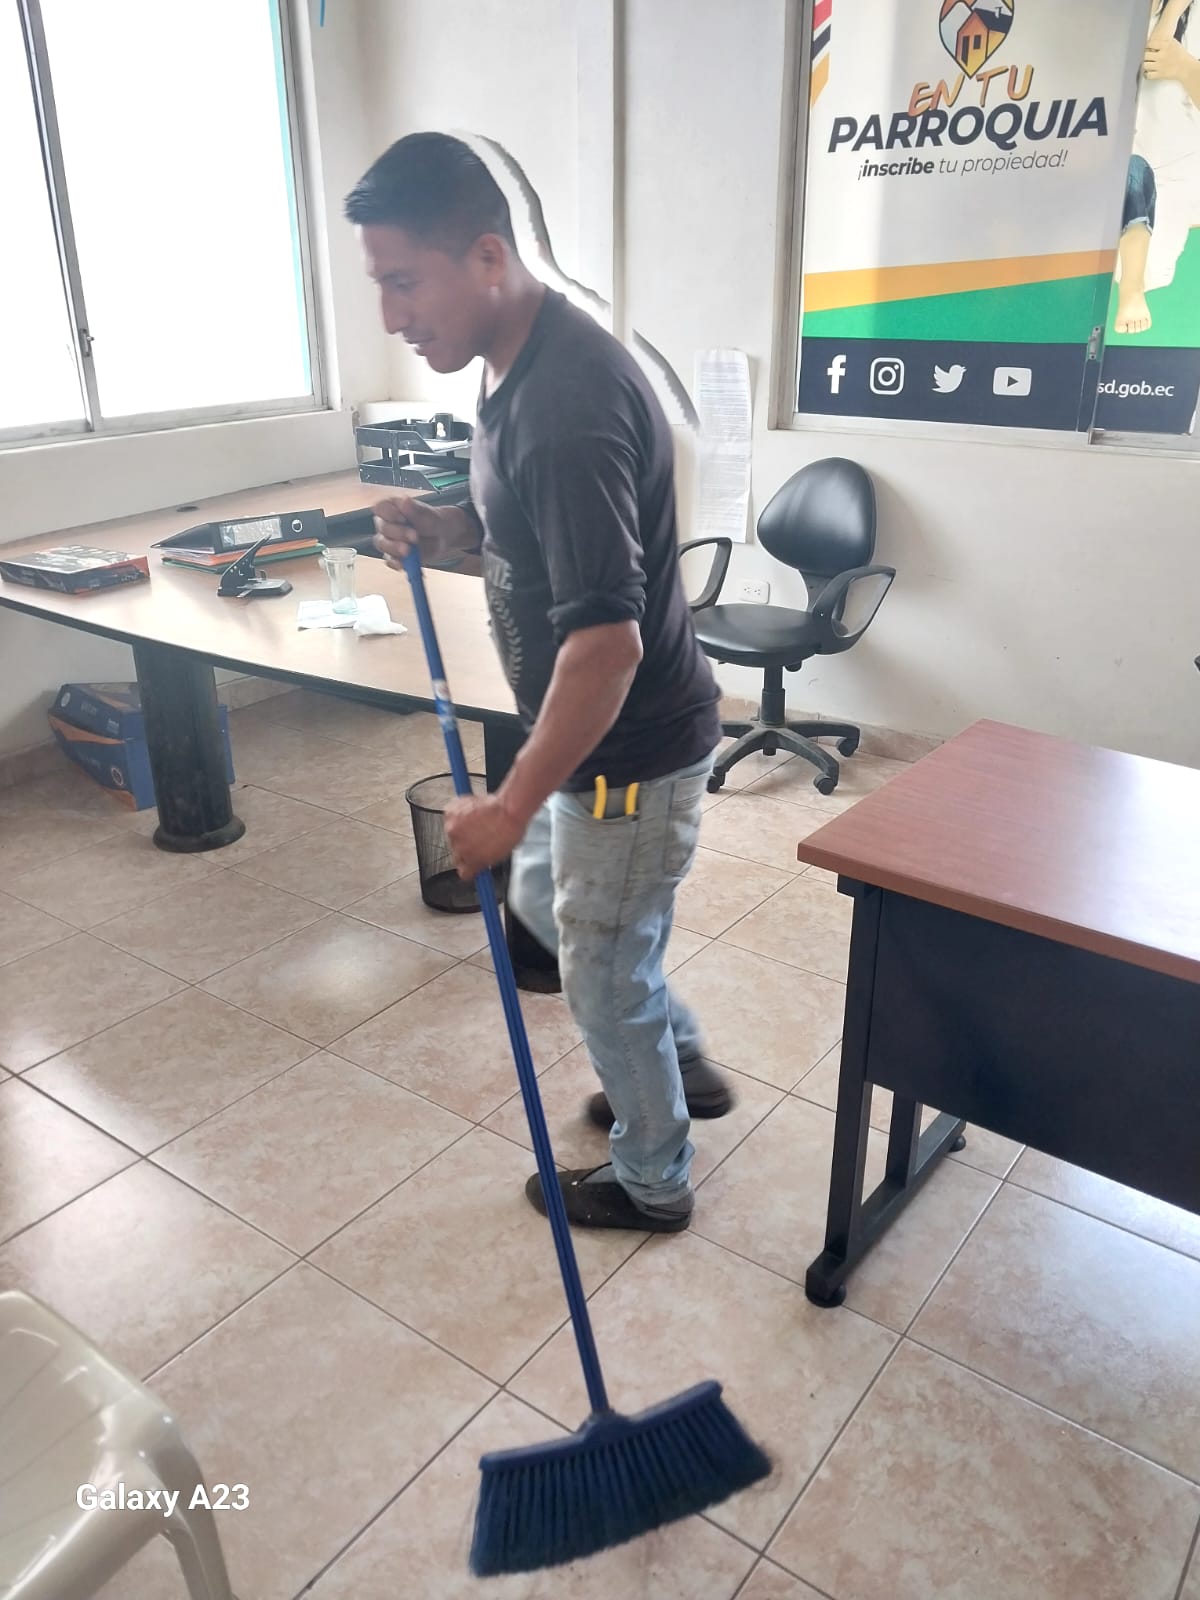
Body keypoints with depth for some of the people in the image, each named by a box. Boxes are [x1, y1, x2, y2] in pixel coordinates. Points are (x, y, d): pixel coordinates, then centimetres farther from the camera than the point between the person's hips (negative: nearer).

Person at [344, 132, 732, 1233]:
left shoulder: (567, 399, -28)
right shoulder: (526, 365, 4)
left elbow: (608, 640, -32)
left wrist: (512, 806, -25)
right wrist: (439, 530, -1)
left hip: (631, 750, -10)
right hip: (590, 733, 10)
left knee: (605, 974, 9)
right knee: (542, 901, 27)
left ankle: (651, 1182, 35)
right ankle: (682, 1066, 47)